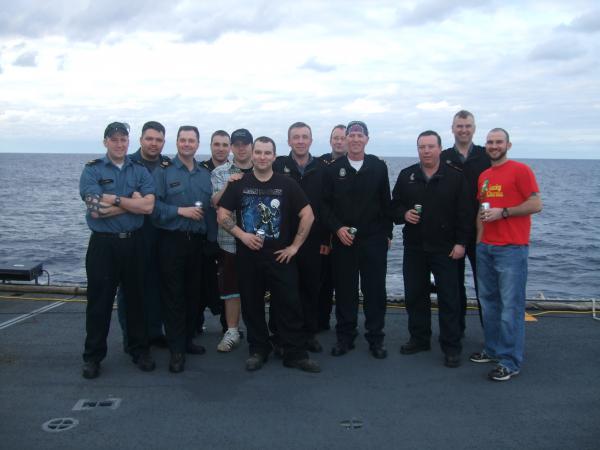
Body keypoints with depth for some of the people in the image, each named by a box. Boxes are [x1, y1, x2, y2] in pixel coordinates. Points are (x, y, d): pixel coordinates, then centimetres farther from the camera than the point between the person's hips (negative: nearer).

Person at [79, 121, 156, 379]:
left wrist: (114, 199, -13)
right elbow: (95, 209, -15)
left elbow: (148, 206, -10)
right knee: (99, 300, 5)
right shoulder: (92, 170, -1)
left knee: (136, 297, 12)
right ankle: (93, 356, 18)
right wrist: (132, 202, -12)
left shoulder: (140, 171, 6)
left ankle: (140, 350, 26)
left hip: (133, 242, 2)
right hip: (103, 243, -2)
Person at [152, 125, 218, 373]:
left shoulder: (205, 174, 13)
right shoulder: (163, 171, -1)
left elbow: (211, 209, 13)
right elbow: (154, 205, -10)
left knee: (194, 294, 10)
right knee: (173, 296, -2)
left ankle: (187, 339, 24)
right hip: (172, 241, -4)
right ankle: (176, 349, 5)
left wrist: (212, 239, 7)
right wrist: (181, 211, -17)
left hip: (198, 241, 5)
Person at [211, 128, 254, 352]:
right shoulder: (219, 172, 4)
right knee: (231, 287, 5)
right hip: (230, 240, 0)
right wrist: (228, 184, -18)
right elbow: (215, 203, -3)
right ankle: (232, 332, 16)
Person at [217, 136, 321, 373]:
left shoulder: (287, 184, 1)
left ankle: (296, 354, 10)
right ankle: (258, 351, 24)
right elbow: (222, 215, 3)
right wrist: (242, 235, -11)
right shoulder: (238, 184, 2)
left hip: (280, 256, -1)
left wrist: (295, 246, -3)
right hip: (247, 256, 1)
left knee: (290, 304, -1)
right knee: (252, 305, 9)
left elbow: (308, 215, 2)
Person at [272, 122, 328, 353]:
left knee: (311, 288, 10)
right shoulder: (278, 166, -1)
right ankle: (280, 335, 17)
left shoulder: (321, 168, 5)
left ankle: (310, 333, 24)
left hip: (313, 241, 2)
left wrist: (326, 238, 3)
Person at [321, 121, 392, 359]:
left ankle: (375, 338, 16)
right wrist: (337, 228, -10)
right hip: (343, 239, 0)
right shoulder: (333, 169, 3)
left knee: (375, 290, 4)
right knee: (344, 290, 6)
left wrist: (387, 232, 4)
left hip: (374, 240, 0)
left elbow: (386, 203, 7)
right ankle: (345, 337, 19)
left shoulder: (379, 167, 4)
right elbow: (325, 204, 2)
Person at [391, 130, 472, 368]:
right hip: (414, 247, 4)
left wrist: (461, 242, -8)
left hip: (445, 248, -3)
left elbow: (464, 213, -3)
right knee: (414, 295, 11)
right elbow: (395, 205, 13)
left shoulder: (455, 176, -2)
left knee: (449, 298, 1)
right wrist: (404, 214, -9)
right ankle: (419, 339, 26)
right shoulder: (406, 175, 7)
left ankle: (451, 347, 10)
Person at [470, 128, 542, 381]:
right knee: (488, 301, 13)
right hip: (485, 247, 7)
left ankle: (510, 362, 3)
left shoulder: (520, 170, -5)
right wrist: (479, 238, 13)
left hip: (512, 249, -7)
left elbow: (536, 204, -10)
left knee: (511, 306, -4)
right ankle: (493, 350, 26)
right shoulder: (483, 176, 16)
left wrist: (503, 213, -15)